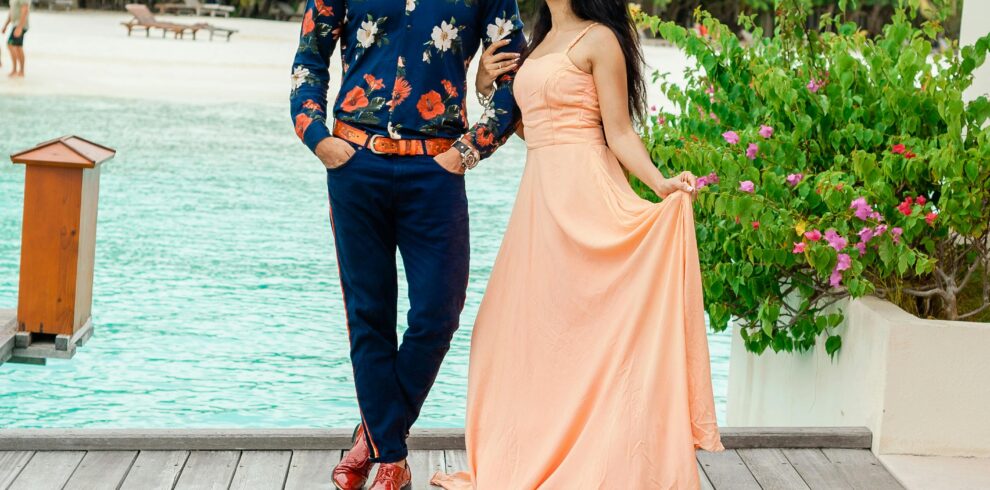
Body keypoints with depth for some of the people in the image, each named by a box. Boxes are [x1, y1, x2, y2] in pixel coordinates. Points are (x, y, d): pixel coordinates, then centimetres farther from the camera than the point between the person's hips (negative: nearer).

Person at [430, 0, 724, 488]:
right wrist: (487, 83, 9)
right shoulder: (540, 41, 18)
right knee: (530, 322, 10)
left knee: (579, 321, -6)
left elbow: (618, 133, -9)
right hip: (539, 194, 8)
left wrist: (659, 183, -23)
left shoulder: (599, 40, -6)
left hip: (582, 193, -8)